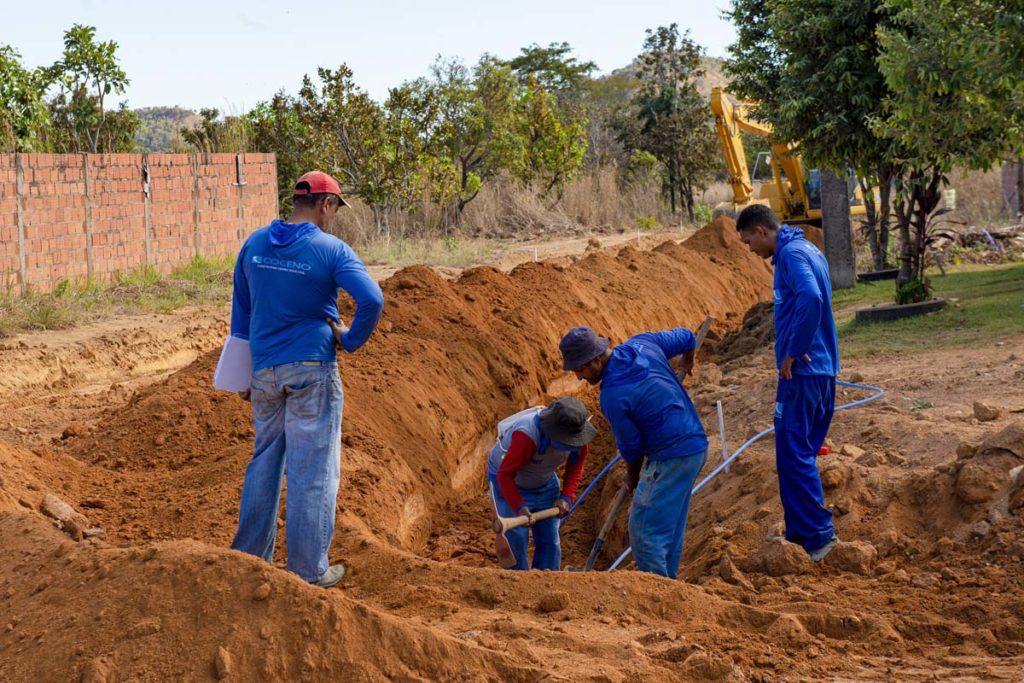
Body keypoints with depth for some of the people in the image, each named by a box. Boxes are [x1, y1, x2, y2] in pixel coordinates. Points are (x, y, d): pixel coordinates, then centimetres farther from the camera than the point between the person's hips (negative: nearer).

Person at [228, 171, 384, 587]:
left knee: (265, 461, 19)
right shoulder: (331, 250, -11)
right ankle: (309, 569, 5)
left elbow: (241, 309, 13)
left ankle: (250, 555, 25)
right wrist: (351, 340, -4)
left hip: (264, 371, 5)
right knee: (313, 470, 2)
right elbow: (372, 300, -23)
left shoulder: (255, 244, 6)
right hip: (311, 372, -5)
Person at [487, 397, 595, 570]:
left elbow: (576, 467, -6)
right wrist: (519, 507, -44)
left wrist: (566, 497, -19)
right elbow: (505, 475, -35)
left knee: (549, 539, 6)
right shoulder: (526, 436, -42)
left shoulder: (576, 432, -24)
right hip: (510, 482, -6)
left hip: (544, 481, 6)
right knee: (515, 539, -10)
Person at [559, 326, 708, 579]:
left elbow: (631, 447, -7)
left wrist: (632, 478, 13)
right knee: (670, 528, 17)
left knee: (644, 530, -5)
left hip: (670, 458, -9)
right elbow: (686, 337, 18)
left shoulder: (612, 396, -19)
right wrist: (687, 362, 41)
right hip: (695, 446, 9)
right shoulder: (642, 344, 2)